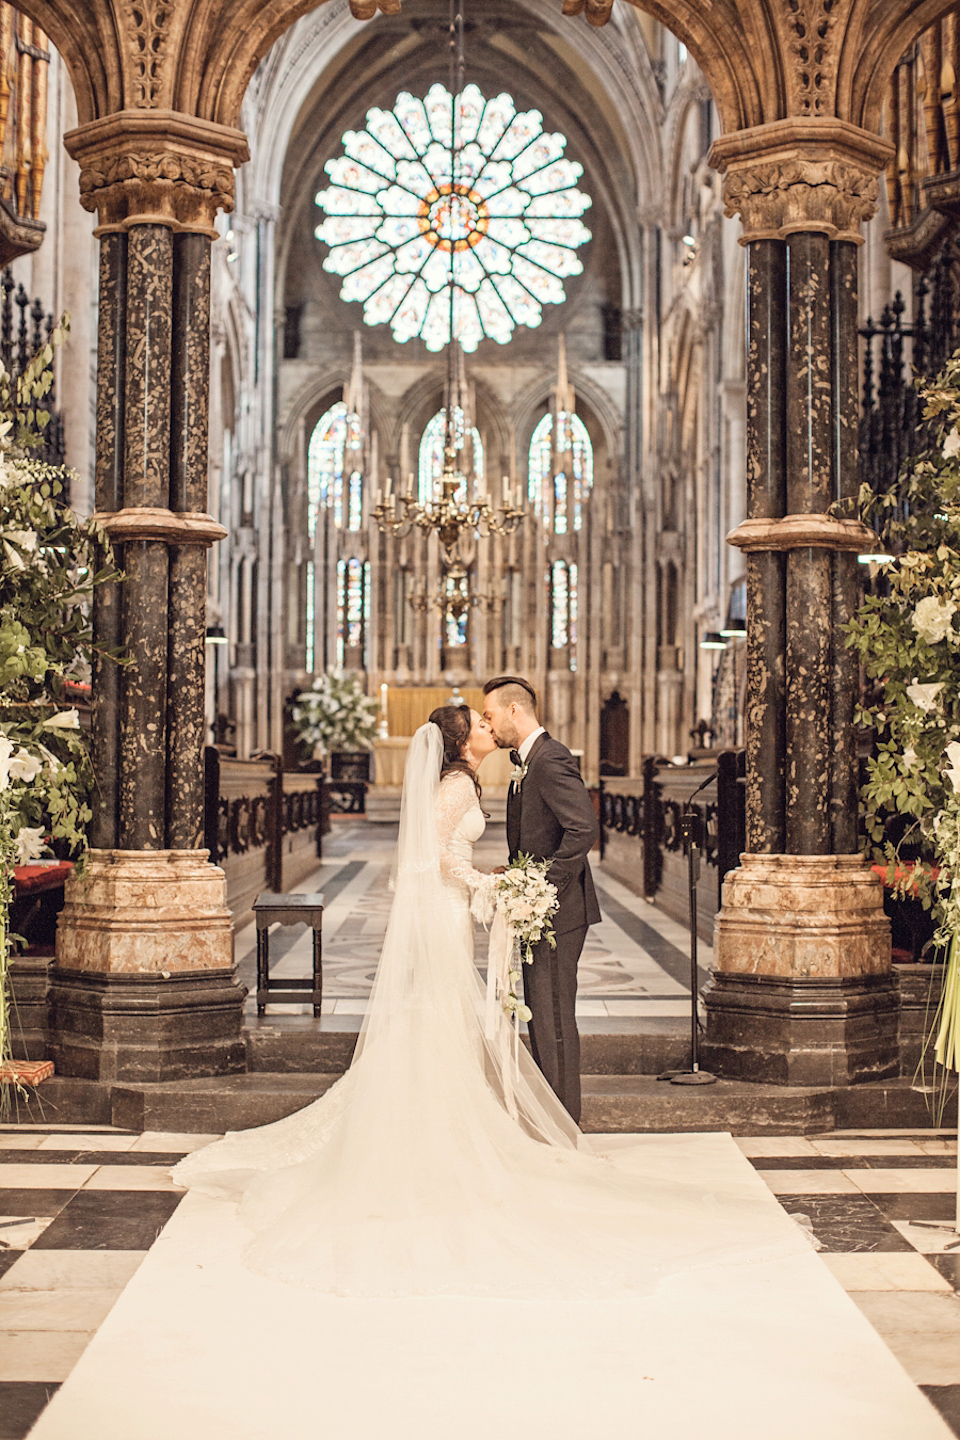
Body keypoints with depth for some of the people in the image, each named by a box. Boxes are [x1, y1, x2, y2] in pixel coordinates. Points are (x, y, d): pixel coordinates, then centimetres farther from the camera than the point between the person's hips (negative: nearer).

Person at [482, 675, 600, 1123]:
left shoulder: (551, 760, -15)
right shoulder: (526, 761, 17)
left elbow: (584, 828, -25)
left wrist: (545, 889, -23)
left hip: (557, 911, -11)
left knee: (554, 1019, -6)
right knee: (541, 1018, 15)